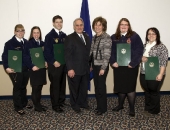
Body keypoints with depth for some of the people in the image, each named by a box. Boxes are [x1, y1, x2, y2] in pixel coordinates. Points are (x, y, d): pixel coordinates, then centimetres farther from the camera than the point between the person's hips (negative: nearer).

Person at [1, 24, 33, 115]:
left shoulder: (26, 42, 6)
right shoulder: (9, 43, -8)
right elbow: (5, 56, -11)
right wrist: (7, 67, -22)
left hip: (25, 69, 5)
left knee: (23, 87, 18)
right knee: (17, 88, 5)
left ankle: (24, 103, 35)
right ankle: (18, 107, 18)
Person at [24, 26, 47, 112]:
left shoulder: (42, 43, 10)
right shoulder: (29, 44, -5)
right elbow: (27, 56, -10)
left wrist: (46, 62, -3)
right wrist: (32, 66, -19)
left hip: (42, 68, 5)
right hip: (34, 69, -5)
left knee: (40, 87, 10)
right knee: (35, 88, 1)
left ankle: (38, 104, 22)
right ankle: (36, 106, 12)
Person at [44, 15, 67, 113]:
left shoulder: (64, 35, 11)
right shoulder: (49, 36, -7)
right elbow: (47, 51, -11)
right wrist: (53, 62, -18)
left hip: (63, 64, 6)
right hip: (54, 65, -6)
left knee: (63, 84, 13)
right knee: (55, 85, 1)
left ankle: (62, 101, 27)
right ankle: (55, 105, 12)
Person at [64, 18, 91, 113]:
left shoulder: (87, 37, 12)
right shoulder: (70, 38, -7)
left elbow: (89, 52, 12)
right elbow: (68, 55, -13)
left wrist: (90, 65, 9)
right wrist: (70, 69, -17)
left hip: (86, 68, 5)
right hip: (75, 69, -5)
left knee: (84, 87, 15)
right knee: (74, 88, 10)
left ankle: (83, 102, 34)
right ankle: (75, 105, 28)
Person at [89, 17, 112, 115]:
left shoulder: (107, 37, -11)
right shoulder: (94, 37, 11)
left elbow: (107, 54, -16)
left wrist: (103, 68, -19)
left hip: (101, 65, -7)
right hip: (95, 65, 7)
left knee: (101, 86, 1)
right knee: (97, 86, 12)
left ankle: (103, 108, 16)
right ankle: (99, 105, 26)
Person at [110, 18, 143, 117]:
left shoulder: (134, 36, -2)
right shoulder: (114, 37, 8)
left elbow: (140, 50, -9)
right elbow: (111, 51, 5)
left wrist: (133, 63, -16)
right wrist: (113, 62, -10)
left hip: (130, 67, -3)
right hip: (118, 66, 3)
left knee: (130, 87, 1)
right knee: (120, 86, 12)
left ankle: (132, 108, 15)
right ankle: (120, 105, 30)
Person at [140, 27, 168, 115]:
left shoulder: (161, 47, -7)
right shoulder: (144, 46, 11)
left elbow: (164, 61, -11)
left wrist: (160, 74, -17)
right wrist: (141, 58, -6)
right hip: (144, 73, 5)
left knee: (154, 92, 5)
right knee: (147, 91, 14)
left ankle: (154, 110, 21)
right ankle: (147, 108, 29)